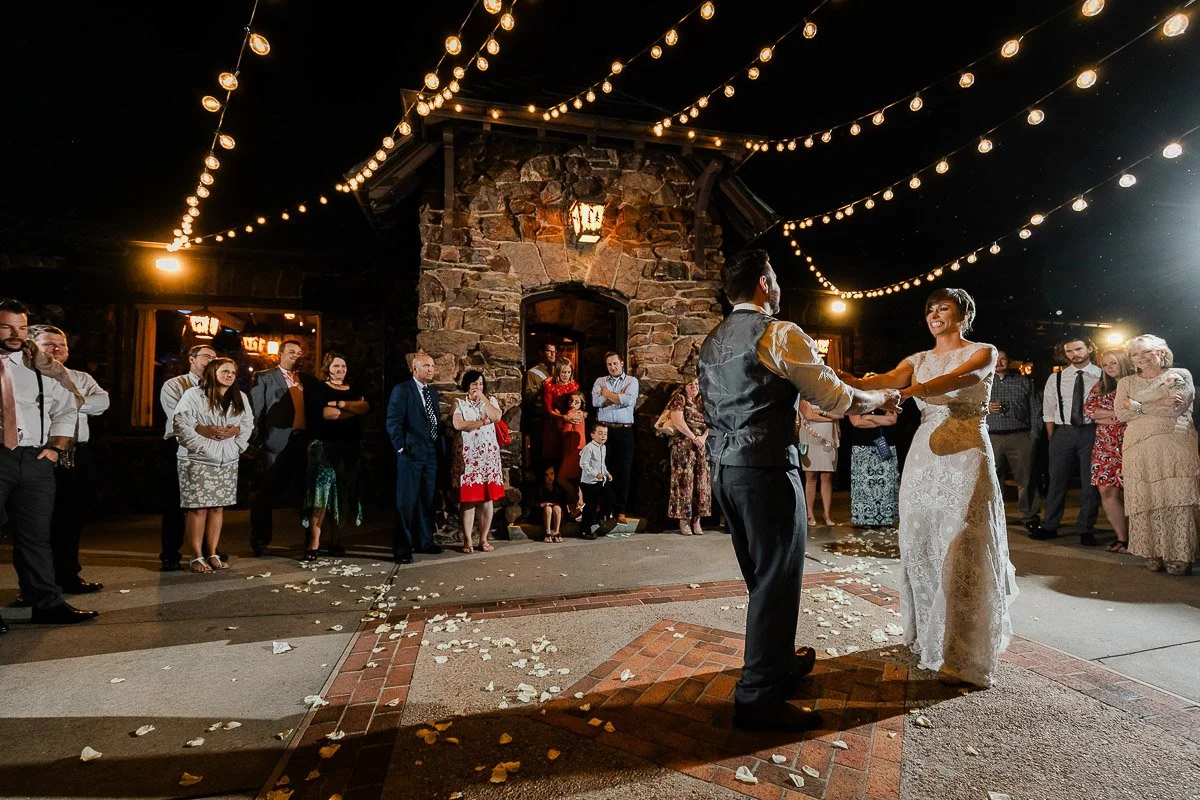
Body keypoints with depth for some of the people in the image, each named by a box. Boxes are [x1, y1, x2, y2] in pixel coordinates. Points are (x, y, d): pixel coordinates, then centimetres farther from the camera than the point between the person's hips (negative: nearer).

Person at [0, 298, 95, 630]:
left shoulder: (41, 368, 12)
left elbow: (66, 410, 17)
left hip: (35, 460, 2)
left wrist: (55, 448, 6)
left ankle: (47, 603, 12)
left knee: (36, 535, 7)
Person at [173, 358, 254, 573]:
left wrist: (236, 430, -5)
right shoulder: (193, 395, -2)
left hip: (228, 462, 5)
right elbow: (181, 424, -9)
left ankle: (212, 554, 13)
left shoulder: (240, 398, 13)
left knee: (218, 507, 5)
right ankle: (197, 557, 3)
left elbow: (248, 424, 12)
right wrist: (204, 430, -17)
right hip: (198, 461, -4)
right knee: (198, 508, -4)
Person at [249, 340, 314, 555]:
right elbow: (255, 410, 0)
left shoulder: (309, 380, 15)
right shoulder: (264, 378, 5)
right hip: (278, 442, -4)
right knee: (268, 493, 2)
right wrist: (258, 438, -6)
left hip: (304, 441, 4)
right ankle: (260, 539, 13)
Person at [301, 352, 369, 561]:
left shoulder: (354, 390, 15)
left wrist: (339, 404, -15)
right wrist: (353, 410, -9)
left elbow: (366, 407, -4)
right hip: (325, 447, -4)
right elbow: (322, 412, -16)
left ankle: (336, 541, 13)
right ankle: (314, 543, -10)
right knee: (321, 492, -11)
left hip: (350, 448, 5)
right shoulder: (317, 388, 3)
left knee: (344, 494, 5)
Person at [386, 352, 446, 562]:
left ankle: (424, 541, 24)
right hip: (411, 454, -7)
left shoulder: (433, 392, 16)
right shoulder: (402, 390, -6)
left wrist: (441, 446, 11)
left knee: (427, 500, 13)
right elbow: (393, 422, -10)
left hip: (431, 454, 7)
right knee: (406, 501, -3)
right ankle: (402, 547, 5)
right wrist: (401, 448, -12)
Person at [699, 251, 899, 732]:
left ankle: (778, 662, 39)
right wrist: (881, 398, 12)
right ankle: (760, 700, 10)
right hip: (766, 470, -8)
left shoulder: (712, 343, 14)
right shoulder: (780, 334, -10)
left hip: (723, 469, 8)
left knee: (760, 577, 21)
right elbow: (836, 398, -6)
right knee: (777, 581, 2)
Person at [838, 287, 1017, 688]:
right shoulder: (918, 360, 13)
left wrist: (911, 392, -40)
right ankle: (929, 635, 27)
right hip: (925, 456, 5)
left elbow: (955, 379, -21)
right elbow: (888, 378, -8)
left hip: (966, 457, -5)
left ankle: (965, 656, 5)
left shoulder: (982, 353, 0)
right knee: (921, 546, 9)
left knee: (963, 552, -5)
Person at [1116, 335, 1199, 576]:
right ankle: (1153, 554, 3)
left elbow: (1175, 408, -6)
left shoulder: (1180, 375, 8)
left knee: (1177, 501, -7)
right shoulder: (1126, 382, 16)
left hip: (1175, 446, -2)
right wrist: (1158, 404, -7)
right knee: (1146, 502, -2)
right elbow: (1121, 413, 1)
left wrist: (1137, 406, -3)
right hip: (1139, 449, 2)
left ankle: (1179, 556, -3)